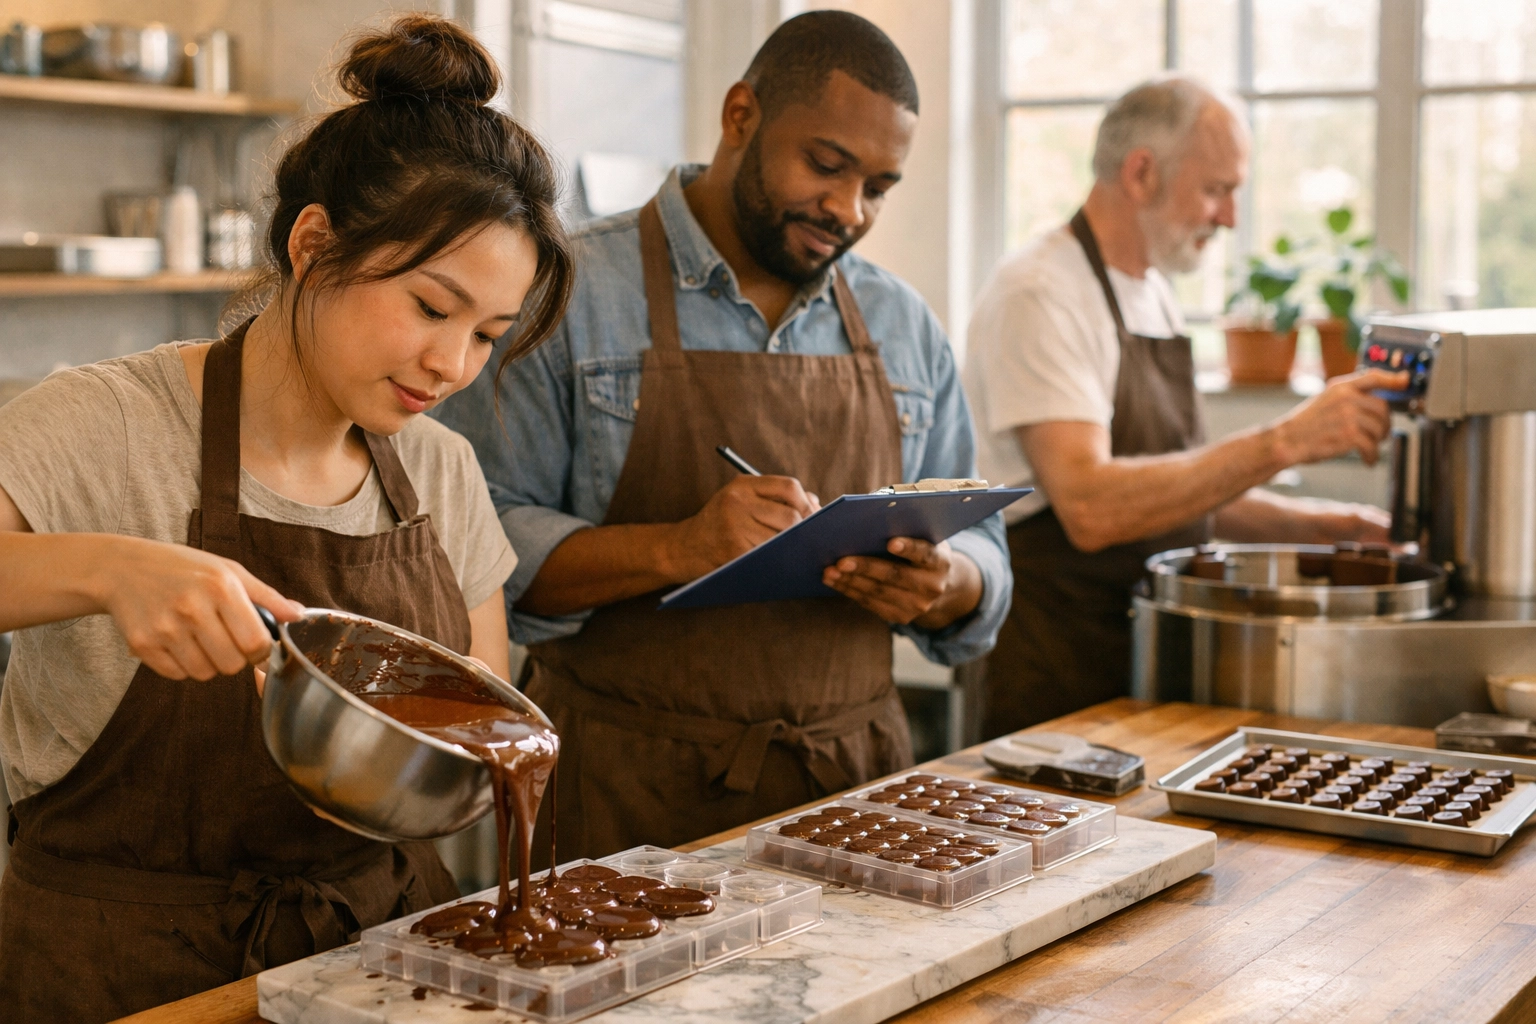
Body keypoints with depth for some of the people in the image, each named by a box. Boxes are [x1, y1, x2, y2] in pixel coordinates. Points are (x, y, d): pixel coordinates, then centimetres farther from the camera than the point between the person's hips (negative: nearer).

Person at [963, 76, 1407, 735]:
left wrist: (1311, 525, 7)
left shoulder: (1151, 292, 13)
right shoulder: (1039, 296, -15)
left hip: (1149, 665, 8)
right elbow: (1090, 506, -28)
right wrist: (1282, 441, -28)